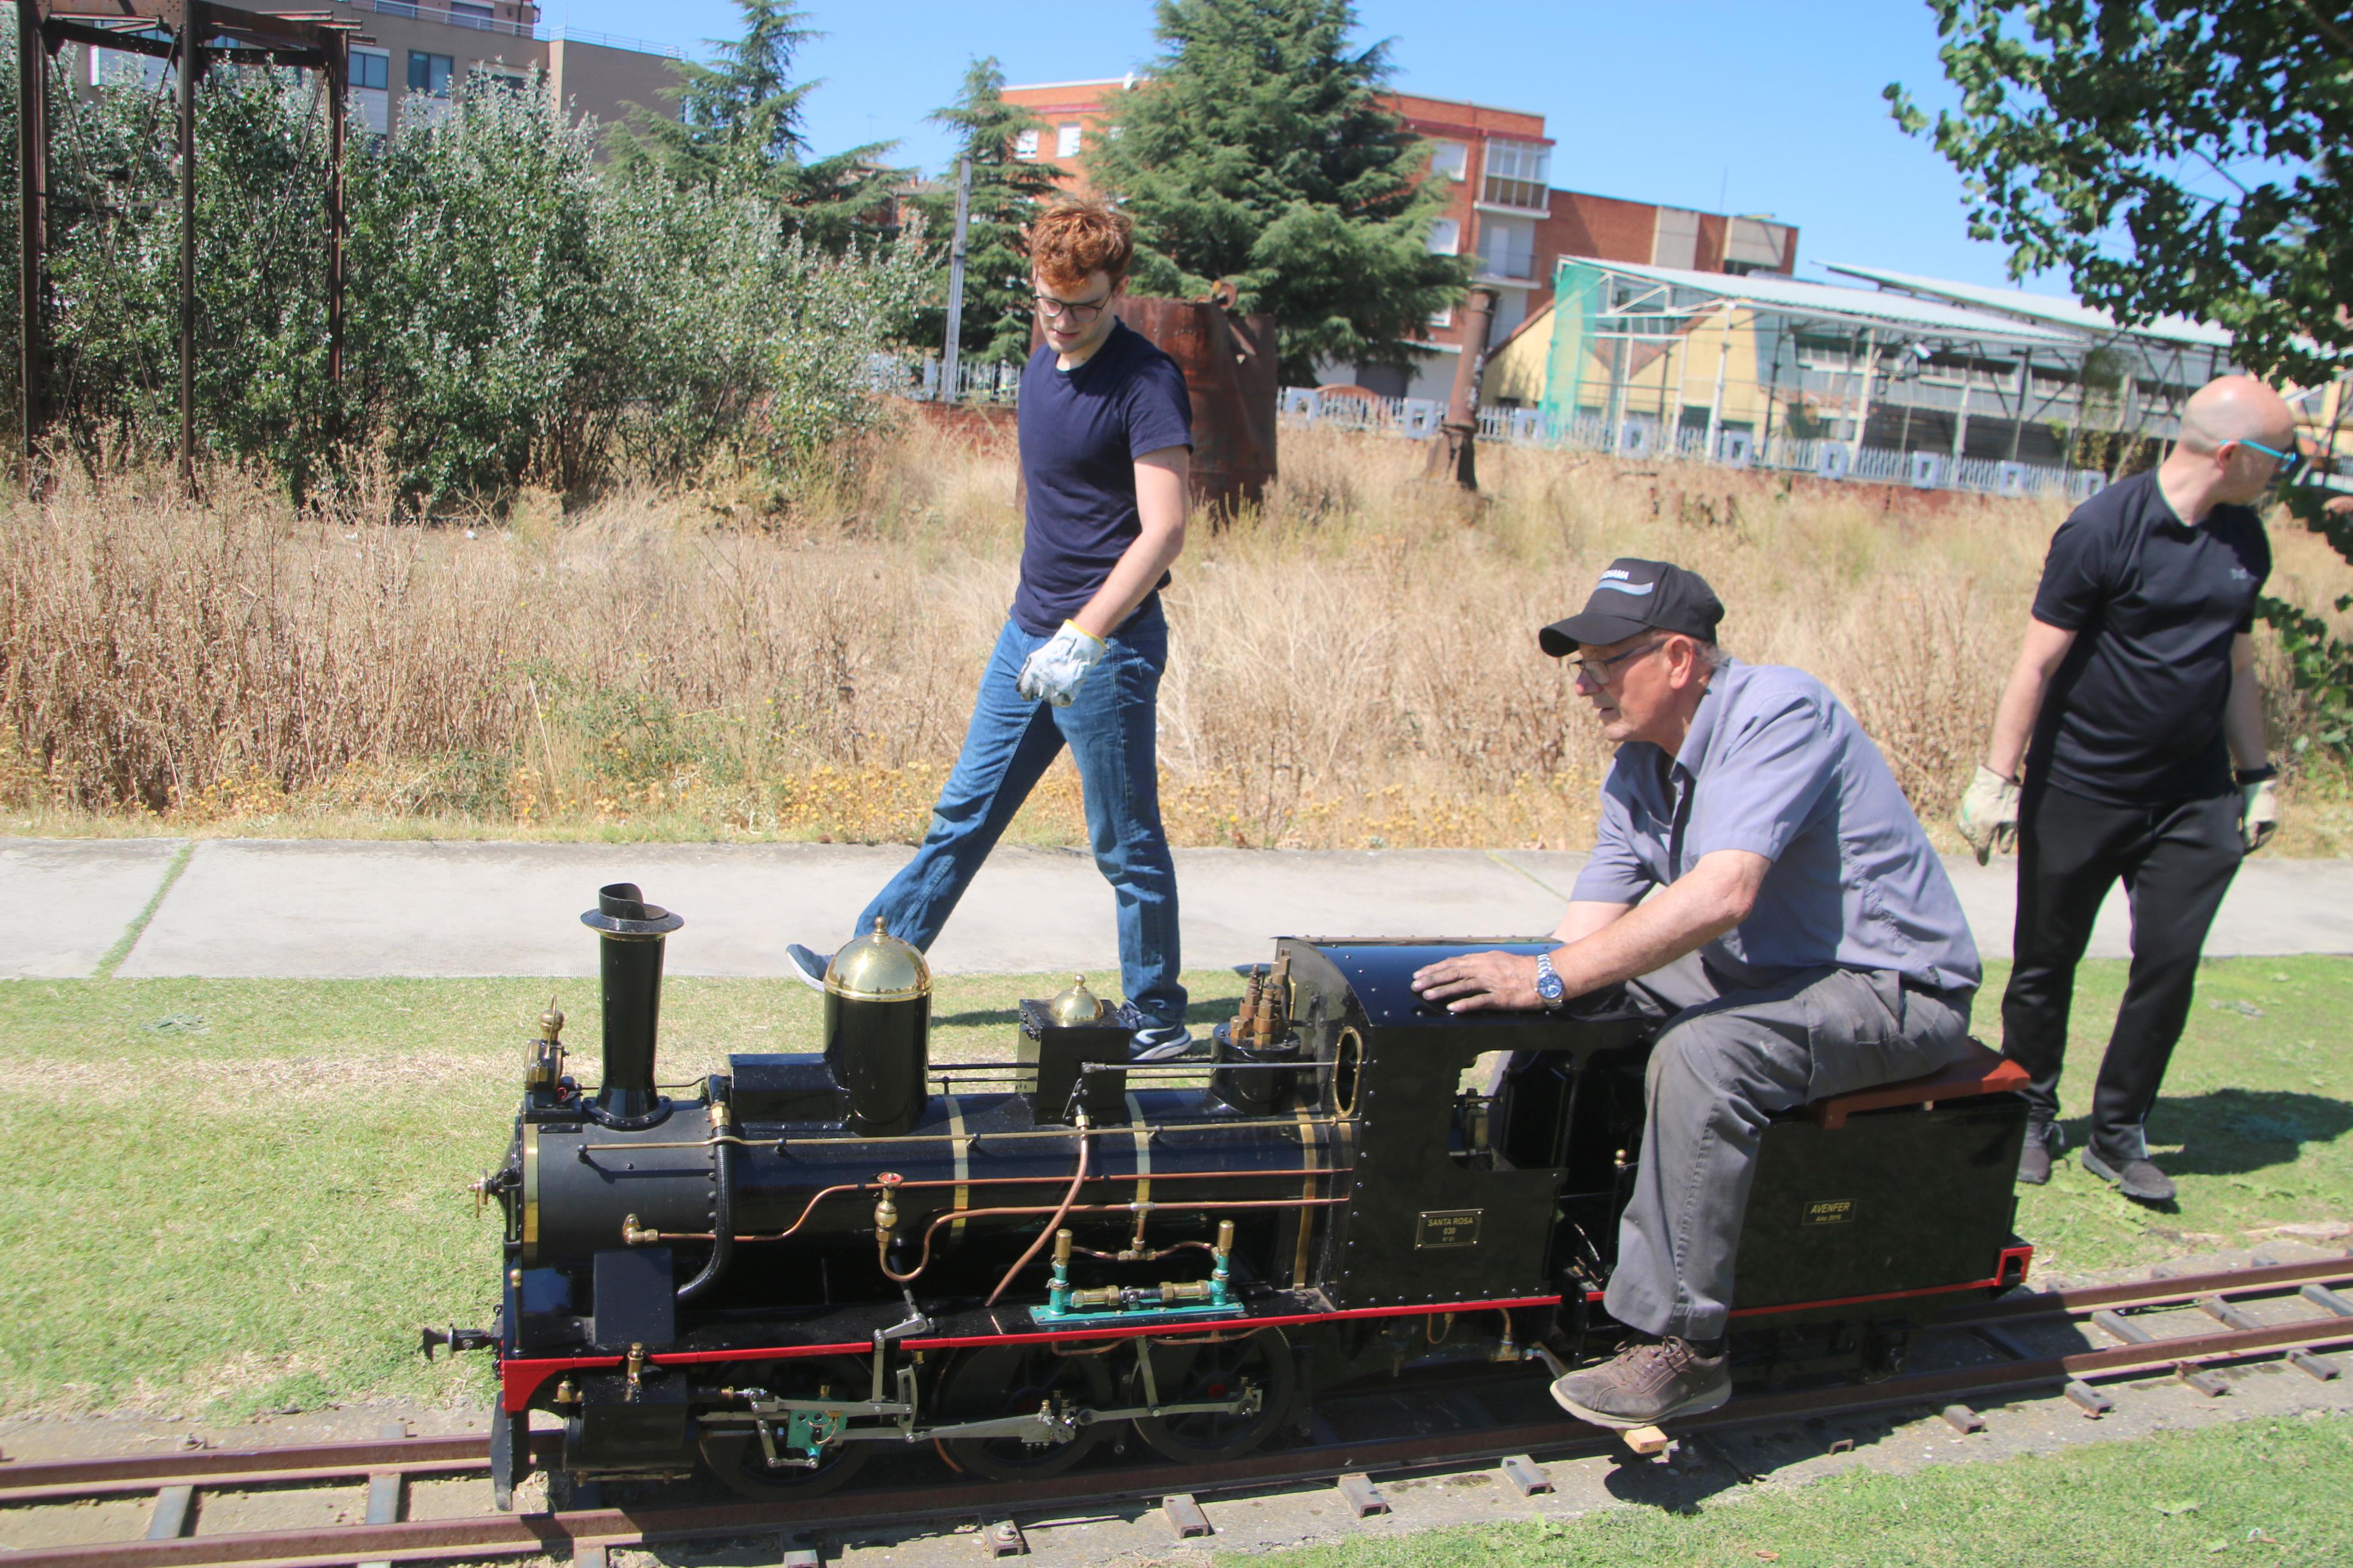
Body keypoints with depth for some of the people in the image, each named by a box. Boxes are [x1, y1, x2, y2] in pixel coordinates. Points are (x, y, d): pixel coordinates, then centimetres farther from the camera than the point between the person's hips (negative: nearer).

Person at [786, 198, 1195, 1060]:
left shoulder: (1147, 383, -15)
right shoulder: (1043, 363, 11)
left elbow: (1164, 530, -21)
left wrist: (1084, 636, -27)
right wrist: (1042, 625, 19)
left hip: (1109, 647, -8)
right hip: (1028, 633, 8)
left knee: (1126, 844, 3)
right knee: (965, 810, 15)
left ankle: (1157, 1020, 18)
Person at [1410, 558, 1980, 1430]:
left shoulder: (1778, 712, -22)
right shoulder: (1637, 768, 4)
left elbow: (1722, 894, -35)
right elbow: (1586, 935, 1)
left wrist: (1549, 978, -35)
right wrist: (1513, 983, -15)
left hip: (1891, 988, -9)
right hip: (1760, 970, 9)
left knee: (1702, 1054, -32)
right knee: (1576, 1008, 4)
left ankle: (1685, 1347, -23)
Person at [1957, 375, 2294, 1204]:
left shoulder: (2245, 541, 7)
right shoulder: (2104, 528, -13)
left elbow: (2236, 667, 17)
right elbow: (2039, 662, -13)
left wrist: (2258, 777, 17)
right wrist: (1998, 777, -15)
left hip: (2192, 798, 5)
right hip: (2081, 788, -5)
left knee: (2170, 965, 1)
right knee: (2047, 963, 7)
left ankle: (2119, 1134, 16)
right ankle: (2032, 1119, 25)